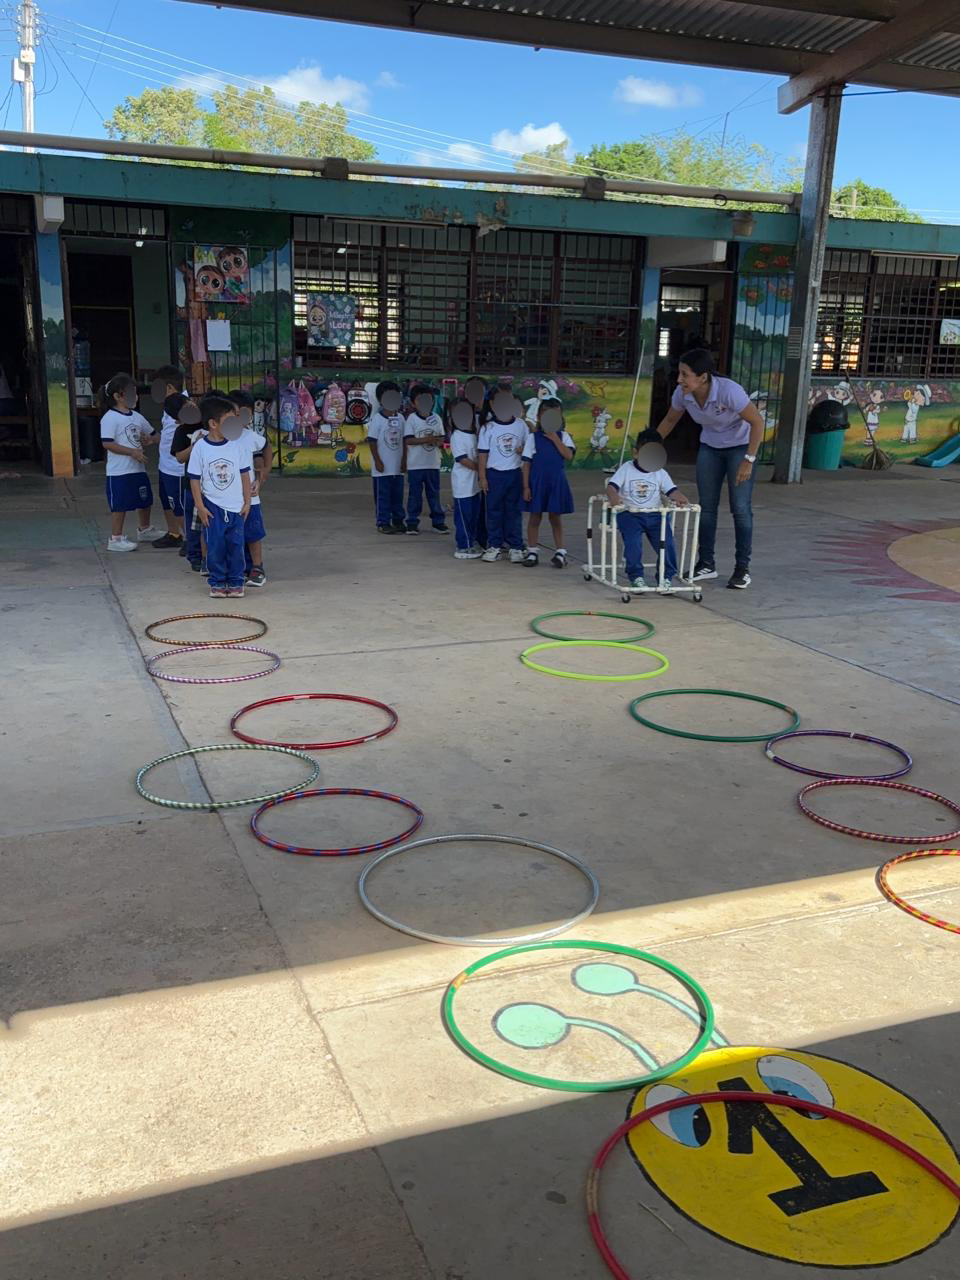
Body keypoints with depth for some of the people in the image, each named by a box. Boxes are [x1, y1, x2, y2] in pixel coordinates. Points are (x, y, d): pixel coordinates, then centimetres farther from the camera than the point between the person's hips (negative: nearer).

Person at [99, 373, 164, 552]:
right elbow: (107, 444, -20)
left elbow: (152, 435, 22)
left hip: (138, 469, 8)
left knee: (145, 501, 19)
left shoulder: (137, 417, 11)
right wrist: (132, 452, -23)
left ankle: (144, 530, 40)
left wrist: (149, 440, -1)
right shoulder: (110, 418, -13)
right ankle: (115, 539, 8)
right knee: (120, 505, -2)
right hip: (119, 471, -8)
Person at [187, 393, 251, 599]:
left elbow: (244, 474, 6)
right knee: (215, 546, 3)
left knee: (236, 545, 5)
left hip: (235, 505, 2)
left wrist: (247, 502, 4)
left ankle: (235, 582, 17)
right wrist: (200, 506, -5)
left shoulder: (237, 445, -1)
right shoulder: (200, 448, -6)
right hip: (212, 506, -1)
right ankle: (217, 582, 16)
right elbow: (194, 479, -2)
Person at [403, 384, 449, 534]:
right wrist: (425, 439, -23)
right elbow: (408, 440, -12)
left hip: (433, 463, 3)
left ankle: (438, 522, 16)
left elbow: (442, 438, 9)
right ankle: (412, 523, 11)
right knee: (414, 494, 3)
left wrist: (439, 441, -16)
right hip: (415, 464, -3)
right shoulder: (412, 419, -4)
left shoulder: (437, 418, 6)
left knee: (434, 493, 10)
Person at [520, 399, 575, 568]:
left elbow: (568, 455, -12)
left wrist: (554, 438, -14)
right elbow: (527, 463, -1)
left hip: (556, 481, 1)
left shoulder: (563, 436, 4)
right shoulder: (533, 437, 0)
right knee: (534, 516, 6)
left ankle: (560, 552, 15)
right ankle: (532, 552, 15)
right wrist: (526, 487, -6)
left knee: (555, 517, 7)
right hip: (537, 481, 0)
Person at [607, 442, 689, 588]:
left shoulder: (660, 473, 12)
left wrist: (680, 499, -24)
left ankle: (666, 577, 1)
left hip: (654, 514, 2)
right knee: (633, 543, -26)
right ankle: (636, 576, -6)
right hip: (629, 514, -2)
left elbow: (672, 491, 1)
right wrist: (614, 498, -30)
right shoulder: (626, 469, 6)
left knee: (667, 543, -17)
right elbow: (611, 486, -6)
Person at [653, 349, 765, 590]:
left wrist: (748, 460, -24)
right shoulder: (682, 394, -17)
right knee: (706, 505, 4)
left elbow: (757, 422, -24)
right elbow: (669, 421, 3)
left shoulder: (729, 391, -33)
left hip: (740, 445, -5)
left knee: (740, 507, -7)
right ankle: (706, 563, 14)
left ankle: (742, 568, 2)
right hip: (710, 446, 5)